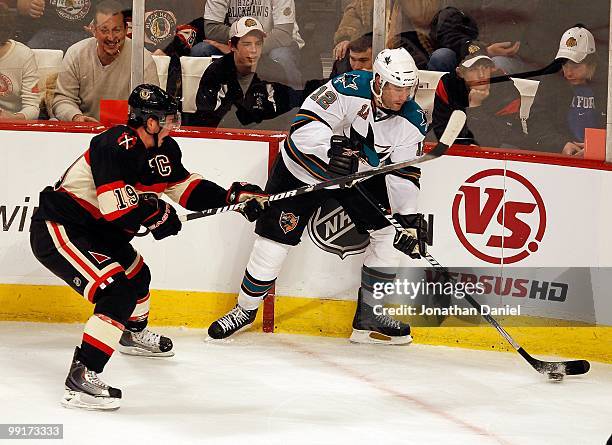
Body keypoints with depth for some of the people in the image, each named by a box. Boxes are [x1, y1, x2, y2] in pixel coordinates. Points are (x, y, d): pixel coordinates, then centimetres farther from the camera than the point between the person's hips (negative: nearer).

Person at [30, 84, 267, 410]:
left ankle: (134, 333, 62)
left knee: (136, 274, 31)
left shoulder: (161, 150, 3)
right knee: (118, 293, -23)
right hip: (56, 232, -11)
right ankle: (81, 379, -25)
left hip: (95, 230, 11)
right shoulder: (117, 146, -26)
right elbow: (117, 206, -31)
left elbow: (184, 187, 14)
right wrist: (156, 214, -13)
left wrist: (232, 197, 1)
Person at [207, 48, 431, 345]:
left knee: (392, 234, -6)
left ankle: (369, 318, 5)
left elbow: (404, 174, -11)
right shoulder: (348, 89, -29)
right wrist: (332, 148, -49)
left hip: (362, 174, 4)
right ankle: (245, 309, 16)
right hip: (307, 164, -4)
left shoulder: (412, 119, -14)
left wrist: (409, 217, -21)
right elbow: (306, 124, -33)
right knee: (275, 237, -5)